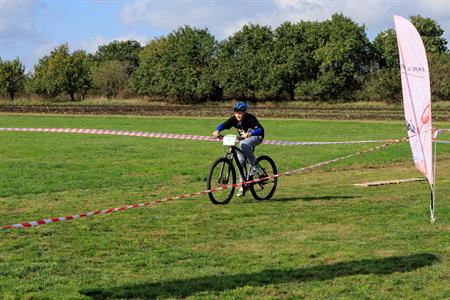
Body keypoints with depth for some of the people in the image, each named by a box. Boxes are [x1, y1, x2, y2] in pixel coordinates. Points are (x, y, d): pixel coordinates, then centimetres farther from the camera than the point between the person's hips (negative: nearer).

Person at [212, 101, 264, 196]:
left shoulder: (250, 118, -26)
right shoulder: (234, 119, -11)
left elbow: (260, 130, -36)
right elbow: (223, 125, -8)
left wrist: (249, 134, -53)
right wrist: (217, 130, -31)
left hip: (256, 137, -6)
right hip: (244, 139, 6)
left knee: (243, 144, -37)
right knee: (240, 161, -3)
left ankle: (254, 166, -23)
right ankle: (243, 186, 8)